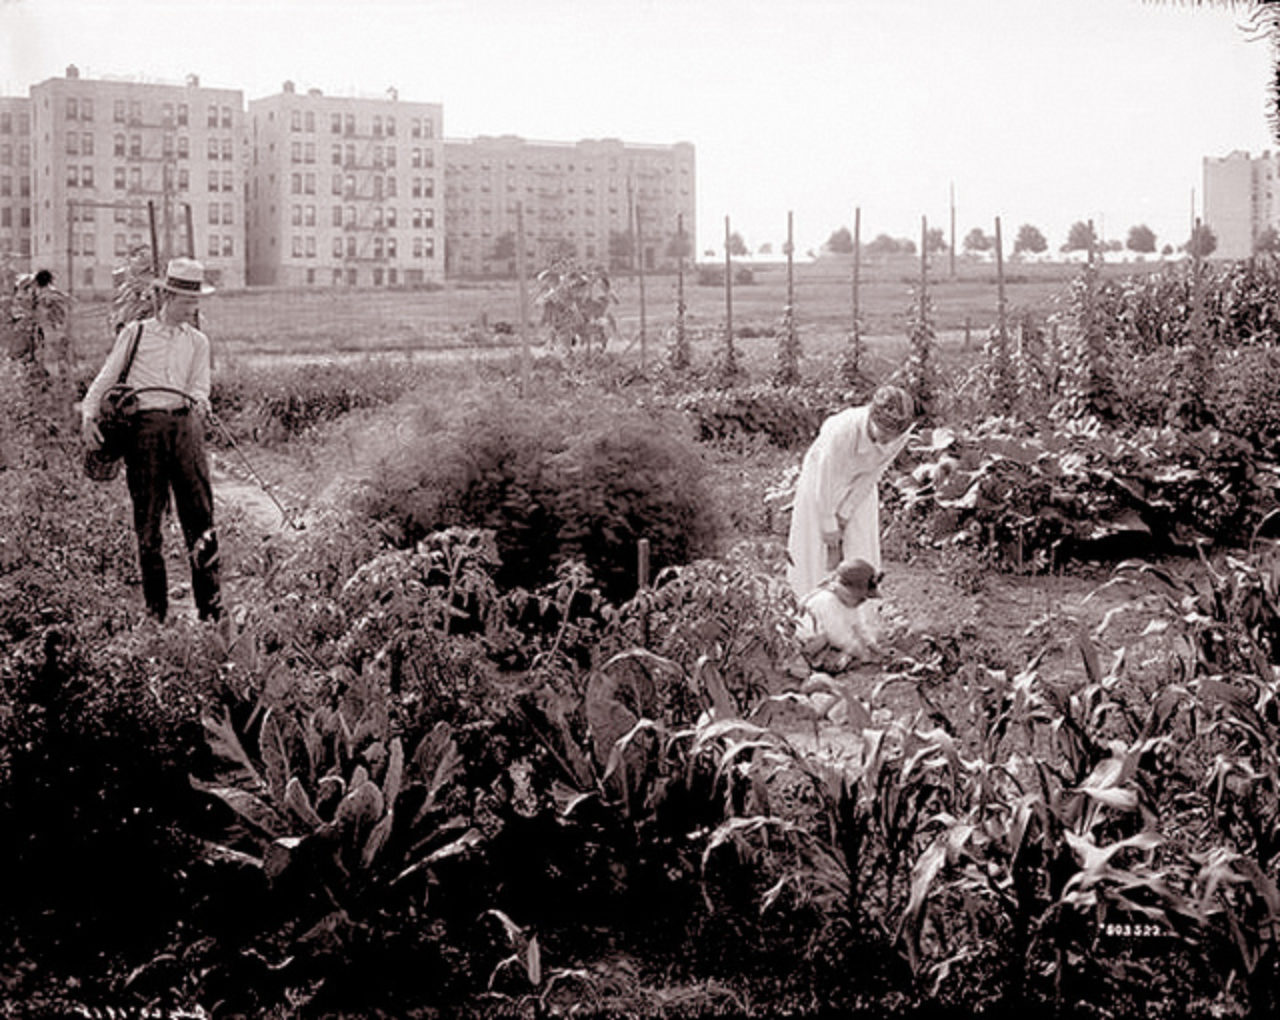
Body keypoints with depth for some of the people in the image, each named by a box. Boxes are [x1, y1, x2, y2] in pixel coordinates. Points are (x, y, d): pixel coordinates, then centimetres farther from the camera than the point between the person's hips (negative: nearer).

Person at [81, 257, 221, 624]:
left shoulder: (197, 342, 19)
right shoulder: (135, 333, 13)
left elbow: (199, 388, 10)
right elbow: (105, 379, 11)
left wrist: (198, 404, -14)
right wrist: (89, 415, -4)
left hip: (184, 425, 1)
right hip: (144, 426, -1)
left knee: (200, 519, -7)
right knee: (147, 524, 0)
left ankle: (211, 611, -5)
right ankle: (156, 612, 7)